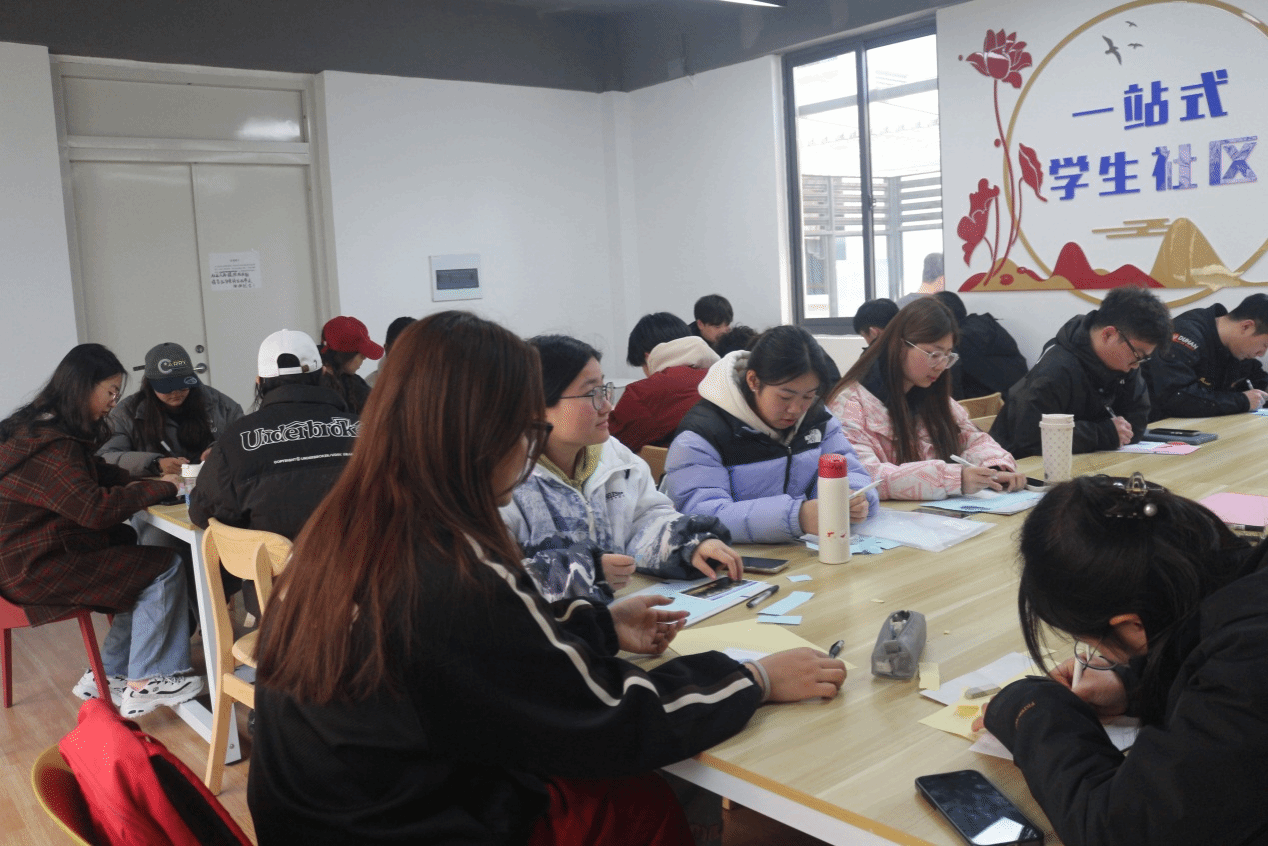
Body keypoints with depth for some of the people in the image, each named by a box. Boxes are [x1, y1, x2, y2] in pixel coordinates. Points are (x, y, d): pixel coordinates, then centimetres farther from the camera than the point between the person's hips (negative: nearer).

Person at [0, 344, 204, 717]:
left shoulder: (41, 427, 11)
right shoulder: (51, 445, -23)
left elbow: (96, 473, 18)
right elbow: (96, 508, -29)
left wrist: (138, 480, 0)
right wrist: (158, 487, -17)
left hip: (33, 554, 10)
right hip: (36, 569, -10)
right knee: (166, 568, -10)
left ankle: (107, 675, 12)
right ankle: (142, 685, -1)